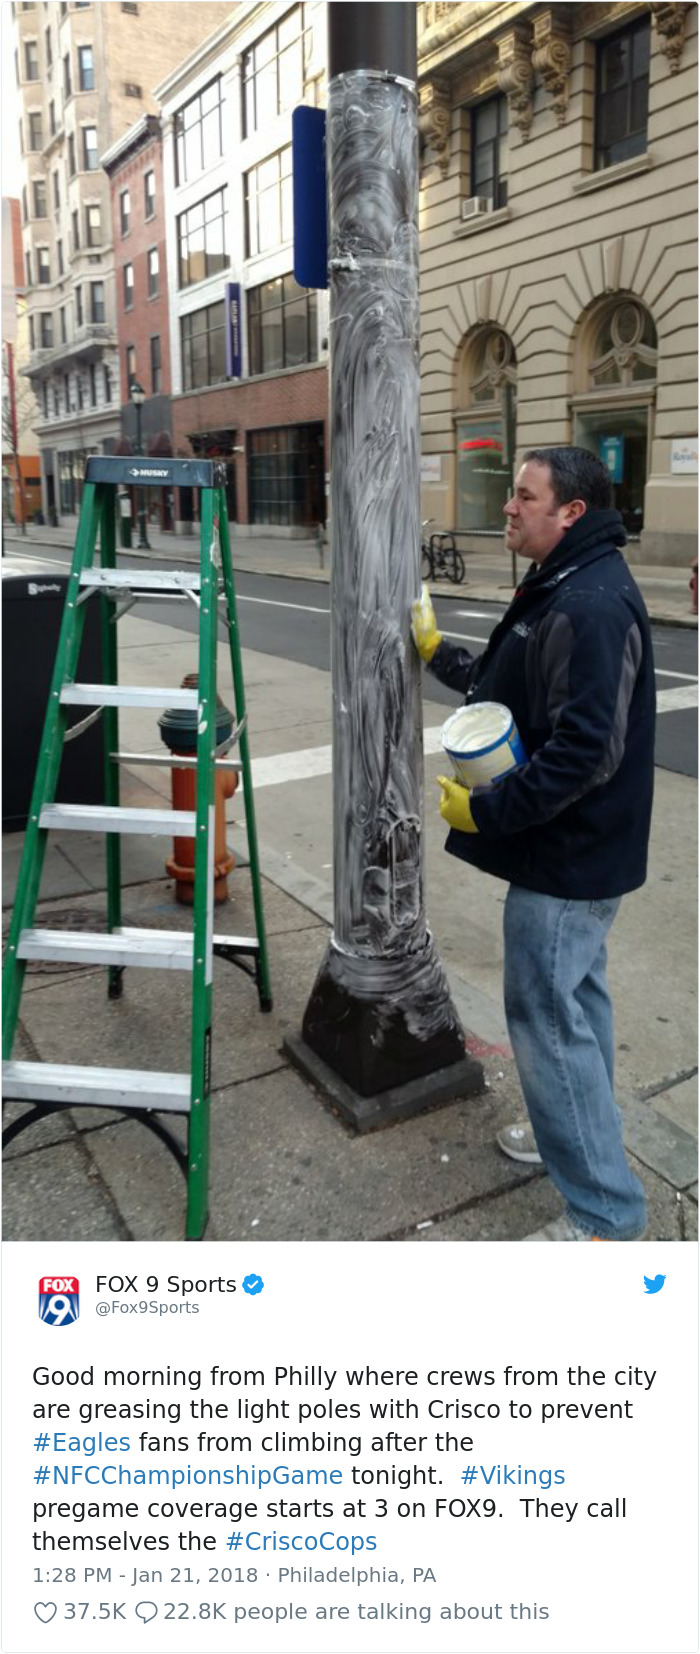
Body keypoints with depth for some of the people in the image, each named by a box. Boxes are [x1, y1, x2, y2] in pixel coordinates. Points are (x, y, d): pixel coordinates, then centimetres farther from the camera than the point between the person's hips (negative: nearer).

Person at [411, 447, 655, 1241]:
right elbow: (509, 685, 20)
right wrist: (436, 651, 18)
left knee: (548, 1016, -3)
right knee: (573, 1001, 23)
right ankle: (579, 1133, 43)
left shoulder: (592, 605, -23)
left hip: (567, 857, -11)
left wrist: (486, 809, -23)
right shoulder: (564, 589, 12)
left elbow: (587, 750, -30)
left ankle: (603, 1211, 10)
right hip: (572, 848, 11)